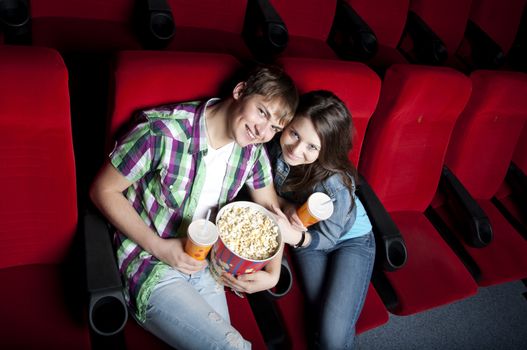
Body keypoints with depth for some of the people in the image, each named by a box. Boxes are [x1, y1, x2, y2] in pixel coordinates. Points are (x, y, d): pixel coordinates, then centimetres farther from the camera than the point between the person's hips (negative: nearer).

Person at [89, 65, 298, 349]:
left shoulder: (253, 149, -4)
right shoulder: (162, 131, -23)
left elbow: (270, 207, 9)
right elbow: (103, 190, -13)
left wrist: (272, 273, -2)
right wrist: (158, 247, -20)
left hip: (203, 266, 6)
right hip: (150, 265, -6)